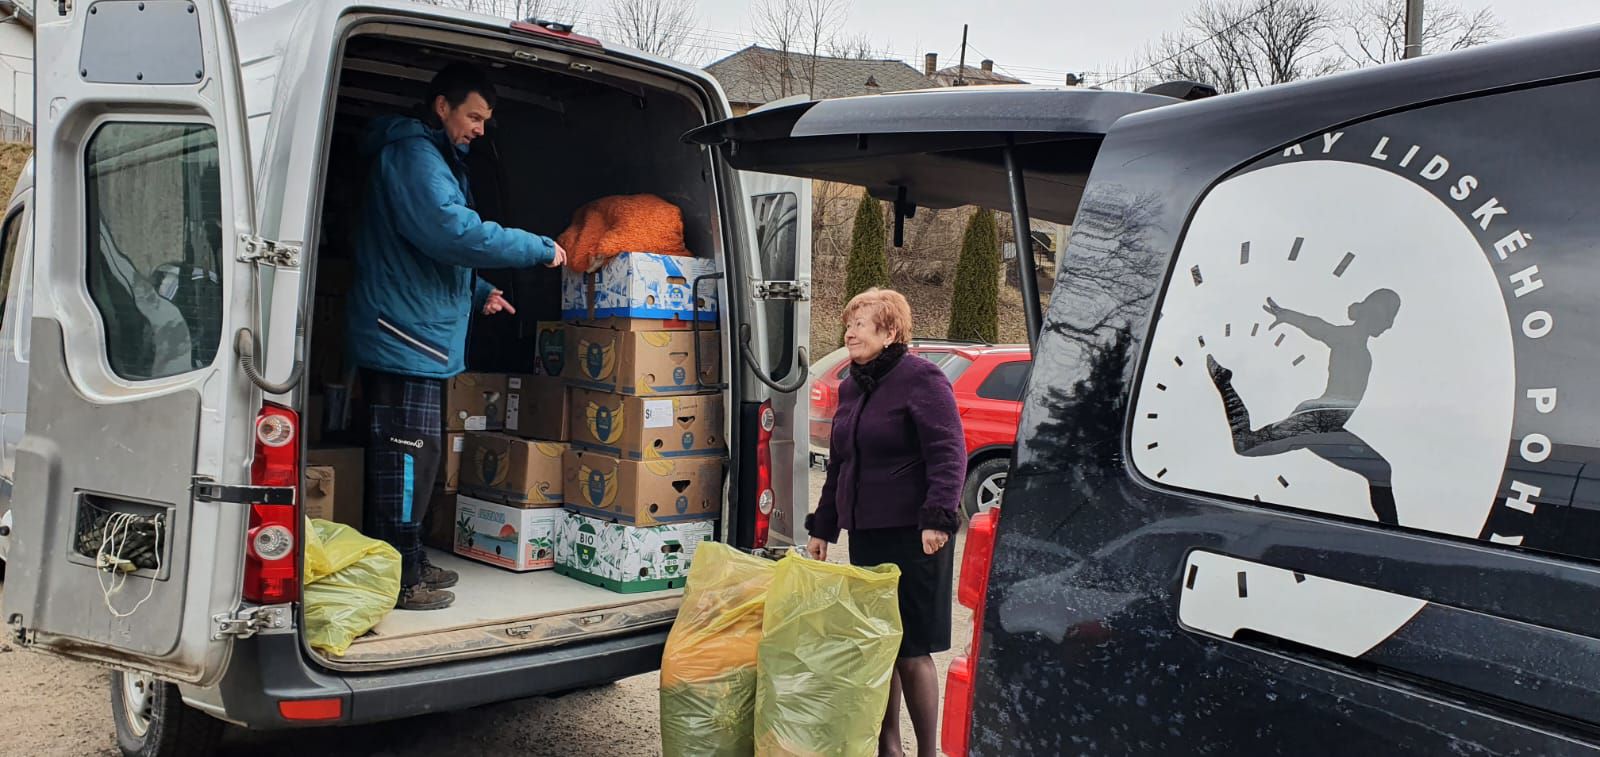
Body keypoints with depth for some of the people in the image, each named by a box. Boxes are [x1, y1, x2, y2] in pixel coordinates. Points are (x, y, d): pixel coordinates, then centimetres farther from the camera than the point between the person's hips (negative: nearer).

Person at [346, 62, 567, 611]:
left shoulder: (434, 159, 24)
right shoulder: (413, 154, -11)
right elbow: (453, 231, -25)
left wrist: (477, 293, 15)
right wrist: (541, 250, -18)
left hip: (419, 337, 11)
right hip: (405, 336, -11)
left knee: (415, 457, 16)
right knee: (407, 459, -7)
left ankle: (409, 564, 26)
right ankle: (398, 581, -1)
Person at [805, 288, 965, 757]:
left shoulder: (922, 380, -8)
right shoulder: (851, 389, 16)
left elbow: (948, 455, -16)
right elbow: (838, 466, 23)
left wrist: (938, 518, -25)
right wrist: (822, 527, 22)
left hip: (913, 538, -8)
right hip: (865, 534, 8)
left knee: (911, 650, -3)